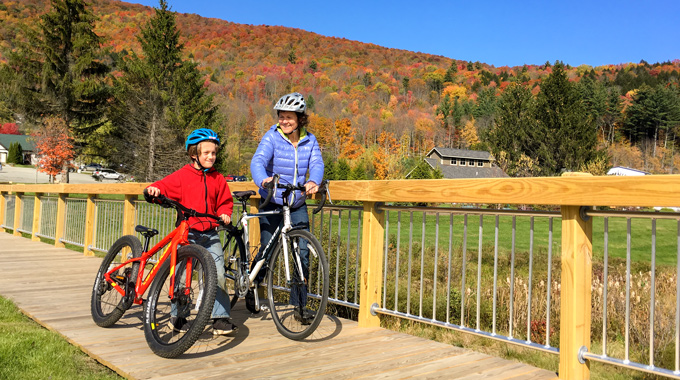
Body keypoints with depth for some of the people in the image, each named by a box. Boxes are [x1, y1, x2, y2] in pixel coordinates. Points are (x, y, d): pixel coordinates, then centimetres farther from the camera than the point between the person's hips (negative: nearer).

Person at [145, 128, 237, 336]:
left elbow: (225, 201, 16)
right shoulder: (183, 175, 0)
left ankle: (221, 318, 4)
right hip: (188, 233, -2)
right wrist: (154, 189, -24)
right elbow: (165, 186, -2)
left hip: (210, 234, 2)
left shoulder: (218, 179, 9)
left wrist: (224, 213, -3)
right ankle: (177, 315, 20)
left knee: (218, 275, -6)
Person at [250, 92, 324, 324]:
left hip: (297, 206, 3)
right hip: (272, 205, -3)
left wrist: (313, 181, -37)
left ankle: (299, 305, 10)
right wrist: (263, 180, -47)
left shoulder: (309, 141, 2)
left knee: (303, 254, -2)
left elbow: (316, 163, -13)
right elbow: (258, 161, -24)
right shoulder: (272, 137, -9)